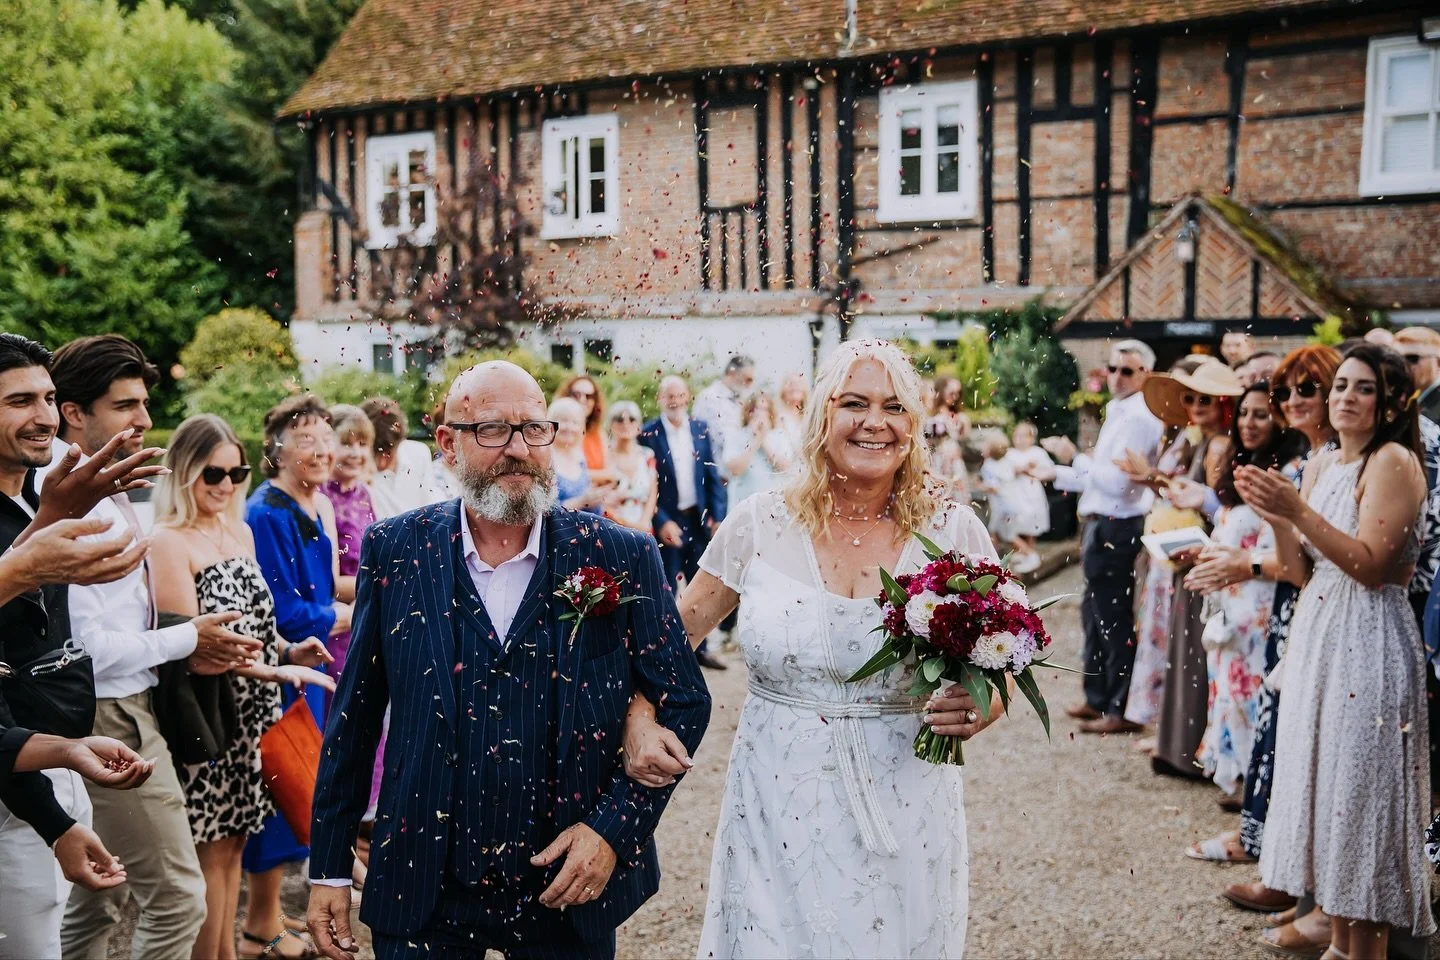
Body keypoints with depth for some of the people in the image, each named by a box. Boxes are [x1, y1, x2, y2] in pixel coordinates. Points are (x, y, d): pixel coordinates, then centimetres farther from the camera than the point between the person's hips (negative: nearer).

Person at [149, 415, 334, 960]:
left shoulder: (241, 532, 10)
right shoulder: (169, 541, -13)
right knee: (210, 850, 2)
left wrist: (288, 651, -2)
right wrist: (270, 670, -27)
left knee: (233, 841, 14)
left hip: (248, 714, 7)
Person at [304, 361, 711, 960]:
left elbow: (684, 703, -2)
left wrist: (615, 827, -11)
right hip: (423, 894, 0)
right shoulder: (395, 551, -4)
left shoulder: (620, 558, -7)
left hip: (571, 890, 0)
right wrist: (330, 869, 3)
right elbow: (353, 719, 1)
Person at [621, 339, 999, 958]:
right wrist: (639, 722, -9)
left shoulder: (953, 530, -4)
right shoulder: (761, 524, -3)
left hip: (904, 816, 0)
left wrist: (977, 711, -17)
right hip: (777, 809, 0)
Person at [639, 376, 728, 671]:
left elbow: (713, 476, 5)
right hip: (667, 522, -4)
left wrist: (717, 515, -2)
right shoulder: (649, 434, -9)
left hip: (699, 520, 4)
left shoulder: (701, 429, 4)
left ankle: (699, 648, 25)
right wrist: (662, 522, -16)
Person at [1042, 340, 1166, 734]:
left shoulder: (1137, 418, -16)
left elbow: (1118, 482, -23)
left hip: (1116, 531, -11)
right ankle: (1098, 698, 30)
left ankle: (1121, 710, 6)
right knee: (1095, 615, 19)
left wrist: (1074, 458, -18)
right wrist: (1054, 472, 15)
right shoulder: (1121, 413, 17)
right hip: (1103, 527, 11)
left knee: (1114, 621, -3)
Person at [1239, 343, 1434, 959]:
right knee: (1323, 787, 12)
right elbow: (1299, 572, 9)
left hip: (1368, 646, -8)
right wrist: (1275, 518, -7)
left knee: (1361, 796, -2)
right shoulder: (1320, 466, 12)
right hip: (1315, 637, 8)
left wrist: (1298, 510, -24)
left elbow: (1370, 565, -19)